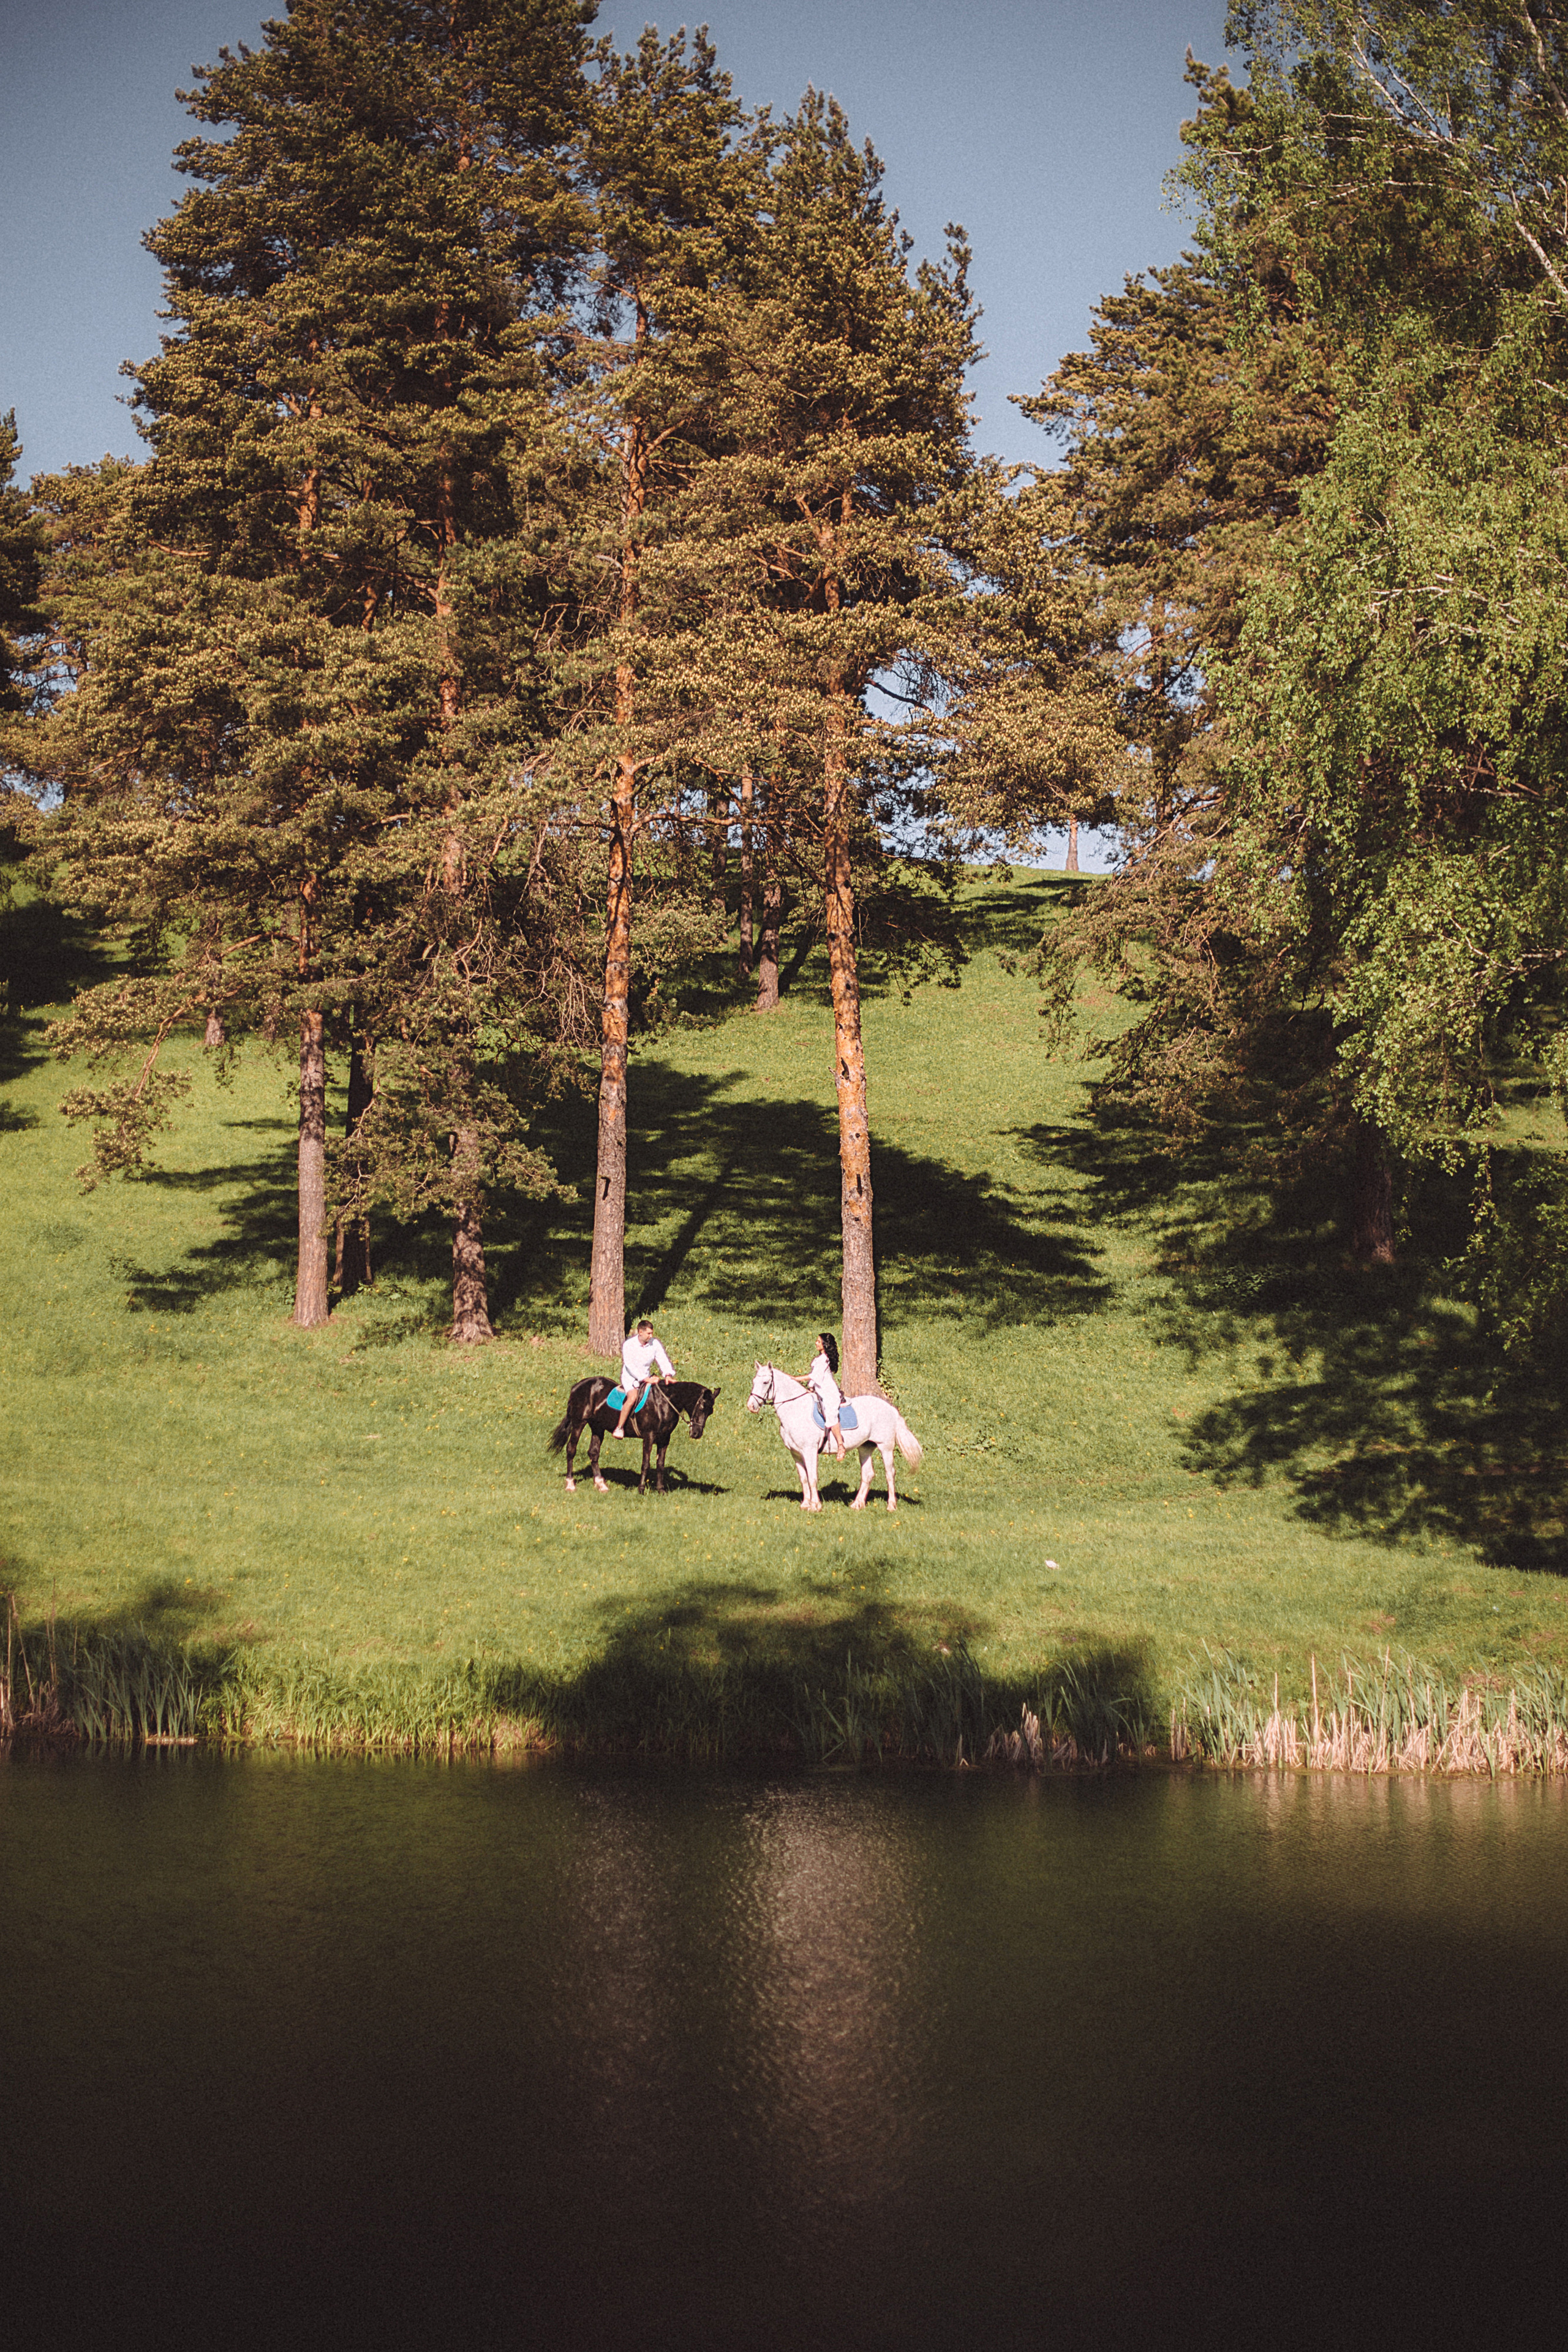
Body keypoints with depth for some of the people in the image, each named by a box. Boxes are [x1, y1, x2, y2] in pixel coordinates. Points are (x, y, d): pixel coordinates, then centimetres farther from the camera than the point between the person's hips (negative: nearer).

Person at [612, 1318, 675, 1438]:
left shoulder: (655, 1344, -4)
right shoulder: (629, 1345, -17)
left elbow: (663, 1360, -9)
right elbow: (630, 1365, -22)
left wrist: (668, 1375, -28)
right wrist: (645, 1379, -30)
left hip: (647, 1377, 5)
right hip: (630, 1377, -5)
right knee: (633, 1397, -32)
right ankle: (619, 1428, -25)